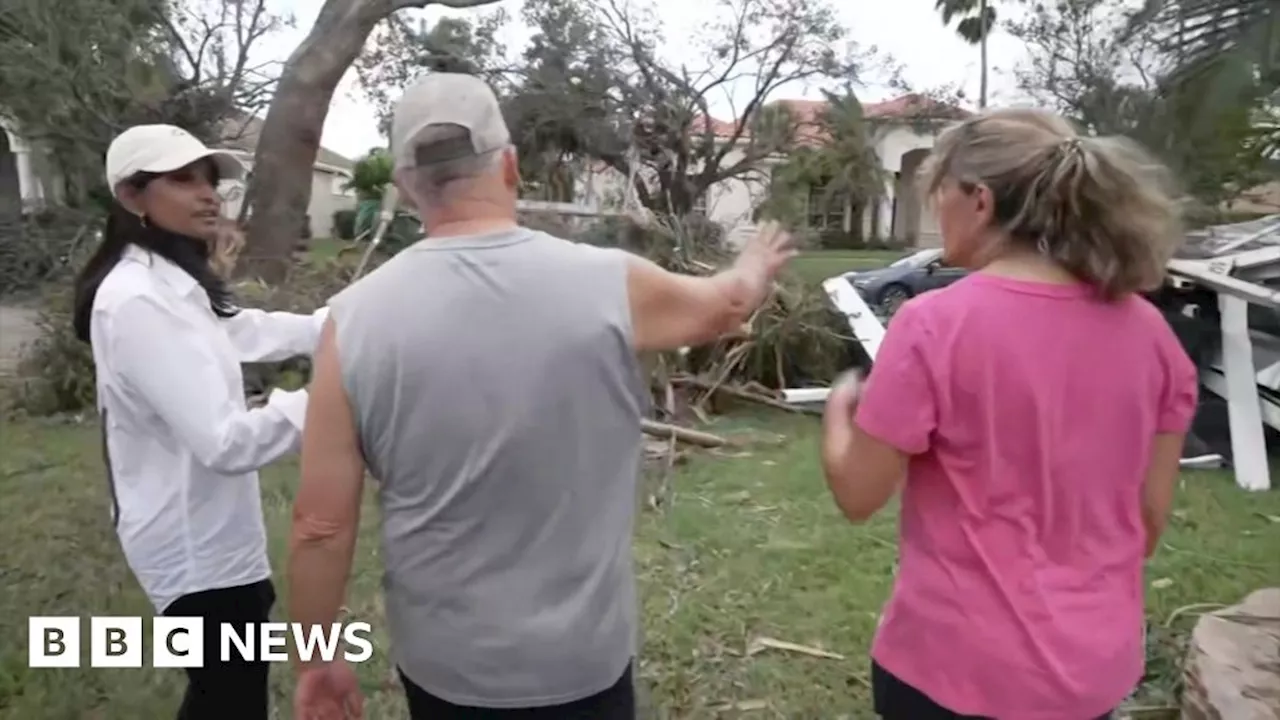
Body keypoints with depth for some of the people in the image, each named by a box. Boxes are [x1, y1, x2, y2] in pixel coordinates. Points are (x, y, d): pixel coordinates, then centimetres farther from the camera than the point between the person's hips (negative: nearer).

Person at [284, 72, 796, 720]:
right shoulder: (609, 285, -15)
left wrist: (316, 659, 6)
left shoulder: (355, 319, -14)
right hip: (580, 660, -1)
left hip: (439, 663, 2)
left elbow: (321, 525, -10)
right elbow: (727, 304, 7)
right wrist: (758, 264, 29)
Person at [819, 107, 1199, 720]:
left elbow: (857, 495, -13)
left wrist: (840, 405, 5)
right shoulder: (1148, 330, -5)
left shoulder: (934, 326, -21)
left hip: (961, 666, -4)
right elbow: (1152, 515, 3)